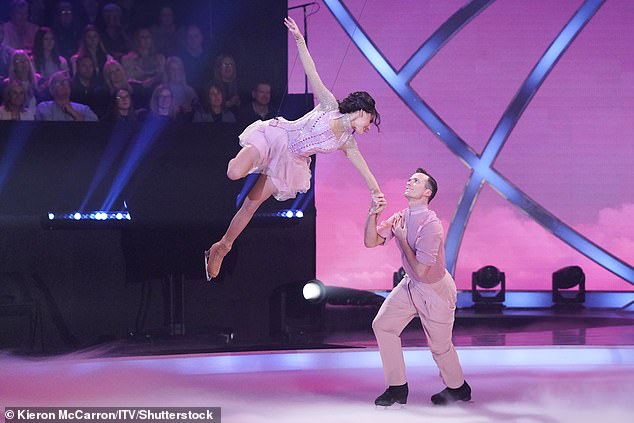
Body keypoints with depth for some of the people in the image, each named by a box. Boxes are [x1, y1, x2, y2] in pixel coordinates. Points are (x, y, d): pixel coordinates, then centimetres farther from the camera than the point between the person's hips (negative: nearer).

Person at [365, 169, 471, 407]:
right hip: (411, 285, 8)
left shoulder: (430, 226, -29)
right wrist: (373, 213, -19)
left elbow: (420, 271, -28)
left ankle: (458, 389, 36)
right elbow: (370, 242, -6)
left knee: (439, 345, 9)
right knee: (383, 325, -1)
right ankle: (397, 389, 7)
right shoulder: (401, 218, -4)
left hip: (435, 289, -8)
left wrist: (403, 240, -22)